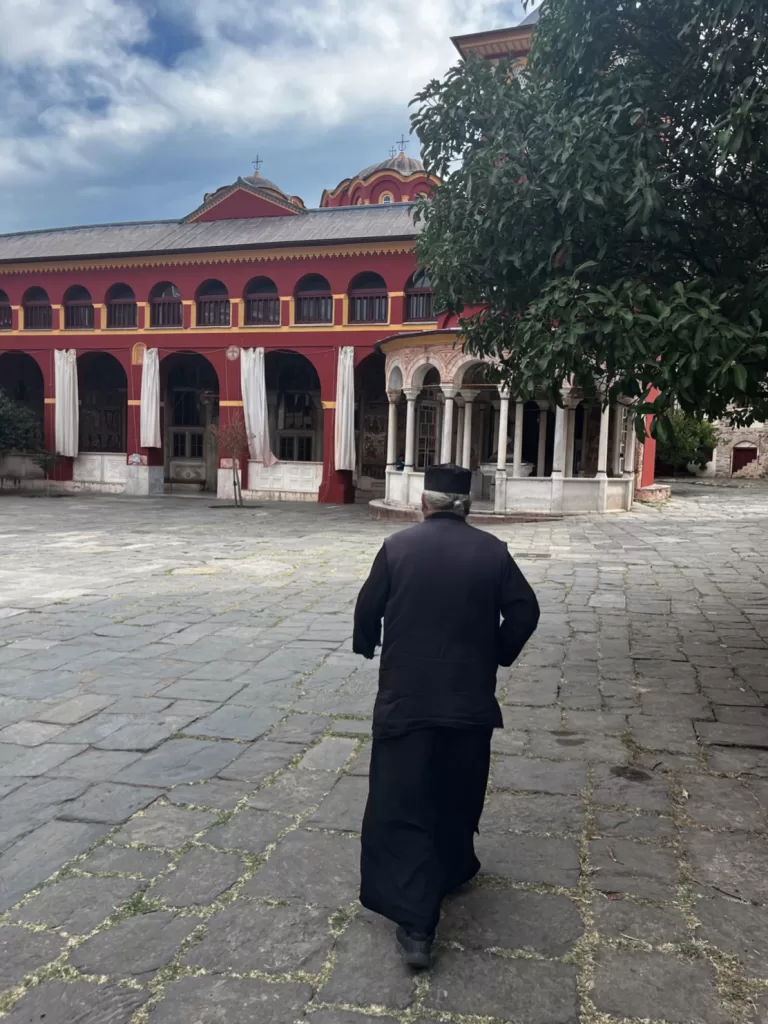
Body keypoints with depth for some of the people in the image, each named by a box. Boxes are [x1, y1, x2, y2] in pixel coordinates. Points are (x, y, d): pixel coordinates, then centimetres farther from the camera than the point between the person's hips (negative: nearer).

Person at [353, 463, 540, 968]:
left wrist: (367, 646, 18)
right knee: (457, 795, 22)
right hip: (470, 698, 2)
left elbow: (367, 609, -2)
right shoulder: (493, 551, -2)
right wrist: (499, 655, 11)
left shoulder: (397, 547, -5)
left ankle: (416, 922, -1)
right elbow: (525, 611, -3)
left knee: (402, 802, 2)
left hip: (405, 698, -2)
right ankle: (451, 870, 42)